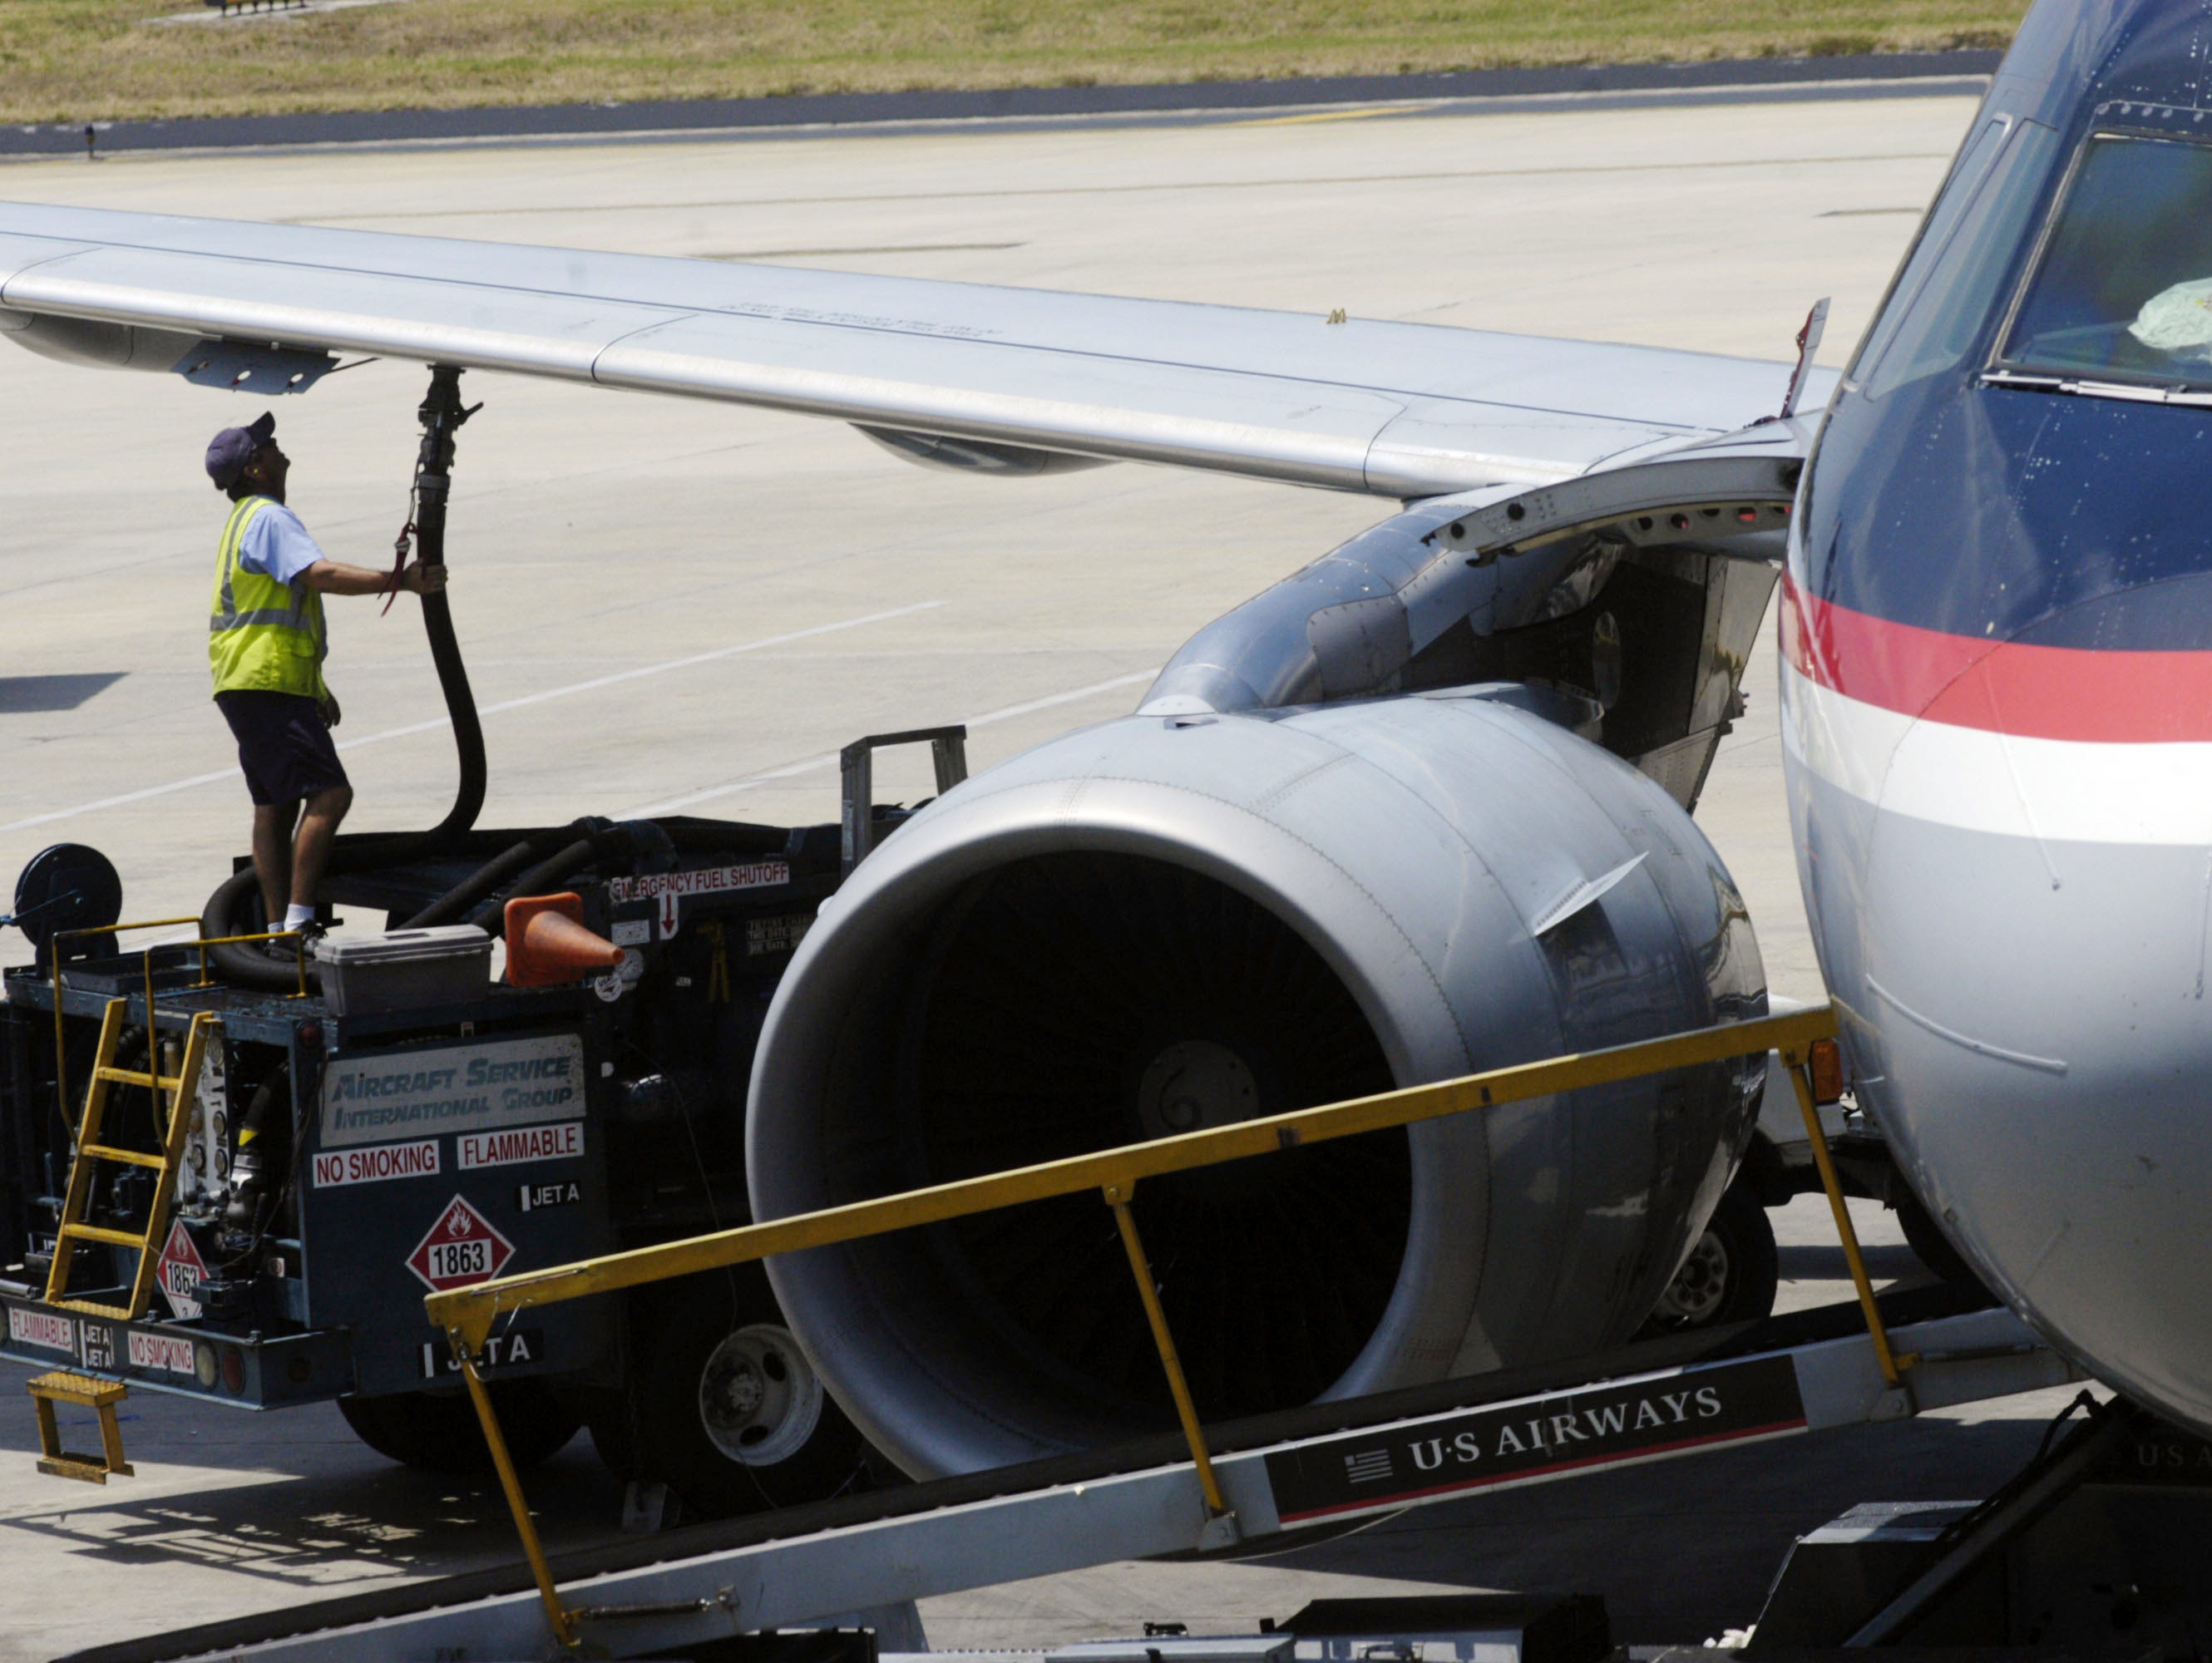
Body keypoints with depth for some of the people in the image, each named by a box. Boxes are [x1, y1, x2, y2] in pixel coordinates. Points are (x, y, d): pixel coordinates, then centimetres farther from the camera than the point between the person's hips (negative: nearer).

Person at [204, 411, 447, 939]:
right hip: (268, 687, -11)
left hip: (250, 687, 11)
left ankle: (278, 927, 11)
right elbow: (321, 574, -29)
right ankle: (298, 920, -19)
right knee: (329, 793, -15)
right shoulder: (269, 520, -12)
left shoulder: (247, 520, 23)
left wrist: (317, 688, 31)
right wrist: (400, 582, -31)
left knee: (276, 805, 11)